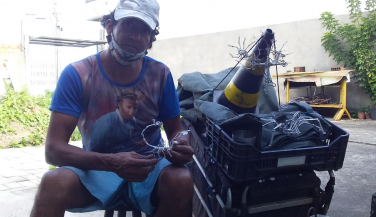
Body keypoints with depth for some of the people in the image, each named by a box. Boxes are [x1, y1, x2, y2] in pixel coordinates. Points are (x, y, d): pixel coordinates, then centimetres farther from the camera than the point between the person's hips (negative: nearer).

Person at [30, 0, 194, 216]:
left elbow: (175, 129, 4)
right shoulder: (77, 74, -11)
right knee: (53, 183, -33)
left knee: (181, 181, -31)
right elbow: (54, 149, -16)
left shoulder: (160, 75, -4)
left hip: (149, 167, 2)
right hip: (97, 168, -2)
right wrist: (112, 162, -33)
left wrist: (180, 145, -23)